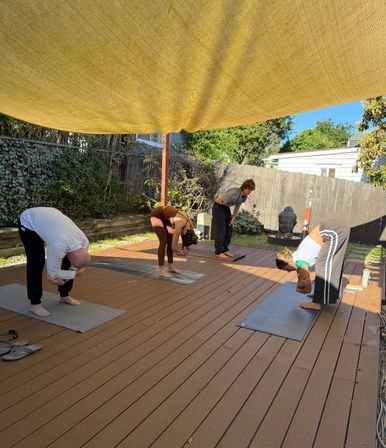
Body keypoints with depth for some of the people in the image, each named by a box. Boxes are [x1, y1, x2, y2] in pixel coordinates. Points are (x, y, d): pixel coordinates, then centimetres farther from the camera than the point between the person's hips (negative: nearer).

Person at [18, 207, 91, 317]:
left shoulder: (84, 243, -22)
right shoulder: (59, 246, -43)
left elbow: (80, 269, -8)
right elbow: (52, 273, -29)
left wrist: (63, 279, -23)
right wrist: (74, 274, -24)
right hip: (28, 222, -6)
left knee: (65, 261, -1)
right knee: (36, 262, -16)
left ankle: (64, 295, 15)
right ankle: (34, 303, -2)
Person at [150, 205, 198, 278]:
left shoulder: (190, 225, -12)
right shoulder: (179, 226, -35)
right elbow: (174, 247, -26)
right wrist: (182, 253, -8)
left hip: (165, 217, 8)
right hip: (156, 215, -8)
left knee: (170, 241, 4)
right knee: (164, 241, -16)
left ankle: (171, 267, 15)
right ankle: (161, 270, -11)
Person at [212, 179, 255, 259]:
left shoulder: (244, 196, -7)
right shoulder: (235, 193, -33)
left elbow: (237, 207, 6)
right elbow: (219, 201, -24)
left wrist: (233, 219, 3)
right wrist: (227, 204, -7)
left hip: (226, 208, 8)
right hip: (218, 206, -8)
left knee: (229, 229, 6)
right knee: (220, 230, -10)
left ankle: (225, 250, 17)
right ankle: (219, 252, -4)